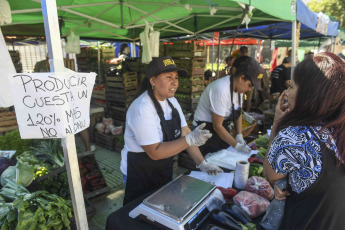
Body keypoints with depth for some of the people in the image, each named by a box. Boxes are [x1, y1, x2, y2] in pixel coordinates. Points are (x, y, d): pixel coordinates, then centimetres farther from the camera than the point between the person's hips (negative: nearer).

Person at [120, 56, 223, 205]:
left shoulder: (171, 101, -1)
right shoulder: (142, 109, -27)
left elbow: (184, 132, -2)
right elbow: (155, 152, -28)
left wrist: (202, 163, -8)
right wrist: (190, 140, -35)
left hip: (164, 170, 8)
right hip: (140, 175, -7)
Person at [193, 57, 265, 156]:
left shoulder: (238, 86, -1)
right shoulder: (221, 90, -28)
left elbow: (238, 112, 12)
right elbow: (217, 126, -24)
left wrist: (239, 135, -1)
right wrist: (237, 146, -18)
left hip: (221, 129, 8)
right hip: (205, 130, -8)